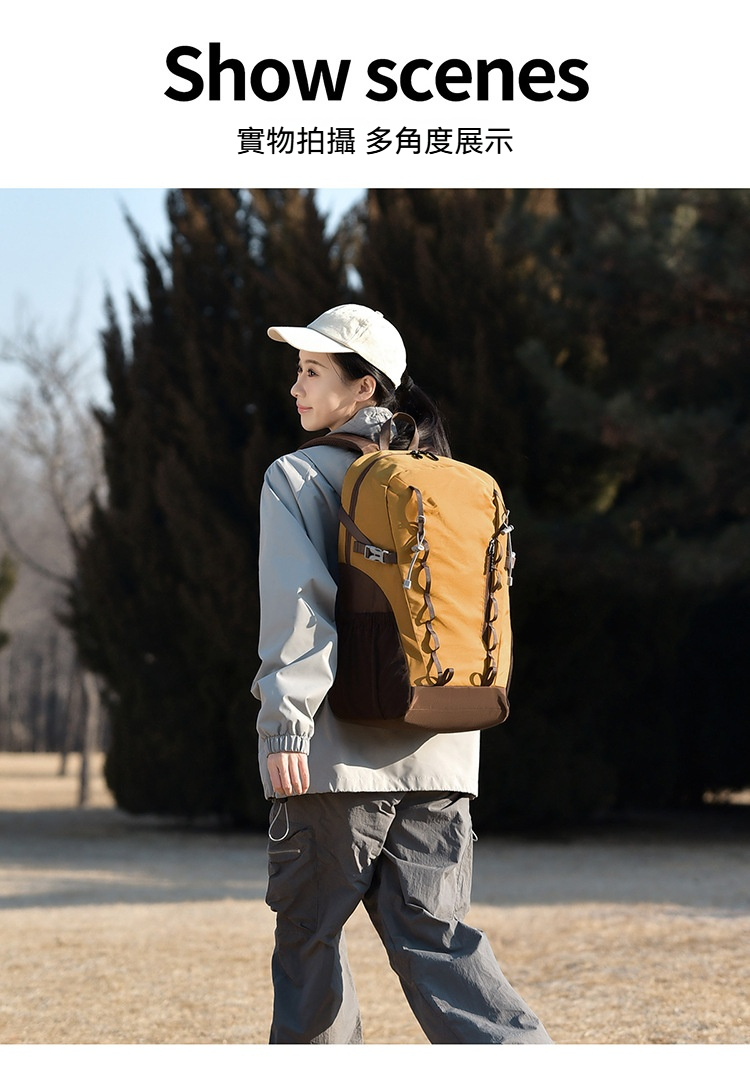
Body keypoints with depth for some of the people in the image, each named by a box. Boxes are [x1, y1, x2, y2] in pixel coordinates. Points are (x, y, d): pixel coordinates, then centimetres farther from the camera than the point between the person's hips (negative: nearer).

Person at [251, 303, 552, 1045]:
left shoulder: (297, 478, -3)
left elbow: (299, 603, -14)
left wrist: (285, 722, -17)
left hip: (340, 753, -5)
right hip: (438, 756, 5)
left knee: (309, 935, 9)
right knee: (433, 934, 4)